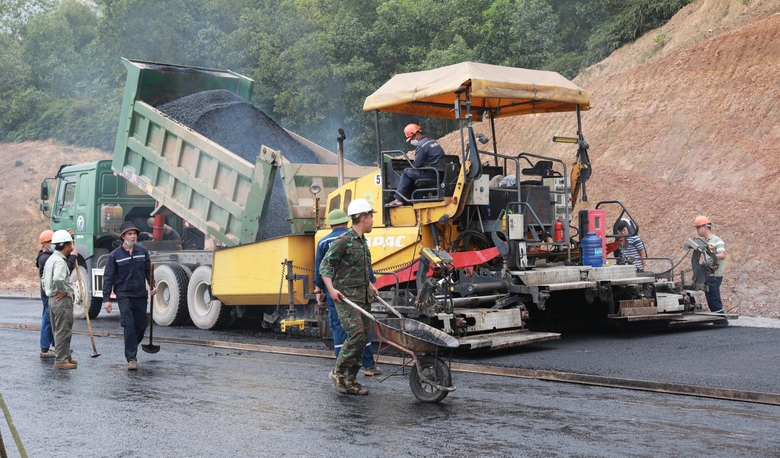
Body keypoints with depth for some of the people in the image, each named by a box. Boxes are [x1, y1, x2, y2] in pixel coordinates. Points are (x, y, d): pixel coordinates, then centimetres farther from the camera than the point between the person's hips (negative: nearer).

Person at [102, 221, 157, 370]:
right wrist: (106, 299, -6)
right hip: (124, 295, -4)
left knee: (141, 326, 10)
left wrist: (152, 286, -1)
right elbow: (108, 278, -2)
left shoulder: (143, 251, 6)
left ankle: (132, 348, 37)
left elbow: (148, 271, 15)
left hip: (141, 295, 4)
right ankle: (131, 358, -8)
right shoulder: (114, 255, -3)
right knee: (129, 325, -12)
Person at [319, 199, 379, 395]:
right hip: (346, 298, -9)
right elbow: (325, 265, -13)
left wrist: (370, 285, 20)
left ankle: (350, 381, 12)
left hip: (362, 299, 9)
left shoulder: (363, 243, 17)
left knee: (362, 338, 6)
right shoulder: (344, 241, -10)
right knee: (356, 335, -17)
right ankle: (338, 373, -1)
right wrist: (331, 289, -24)